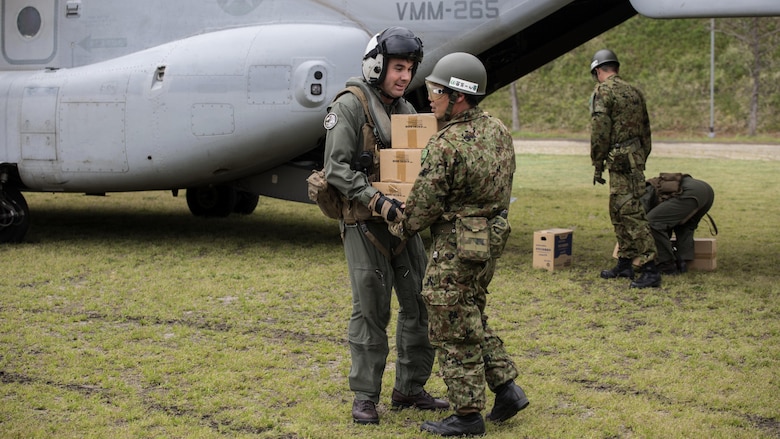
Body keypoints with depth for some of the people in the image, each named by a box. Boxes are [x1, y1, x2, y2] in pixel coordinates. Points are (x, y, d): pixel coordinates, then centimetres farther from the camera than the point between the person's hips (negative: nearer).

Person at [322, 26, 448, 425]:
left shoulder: (406, 110, 12)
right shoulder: (350, 106, -10)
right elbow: (337, 169, -16)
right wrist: (378, 201, -25)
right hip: (365, 225, -7)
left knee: (420, 304, 8)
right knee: (371, 311, -2)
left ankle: (410, 388, 21)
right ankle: (365, 397, 10)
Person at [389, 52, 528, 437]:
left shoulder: (446, 147, -24)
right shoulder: (498, 131, 2)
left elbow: (423, 206, -14)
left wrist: (400, 229, 5)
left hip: (456, 249, -9)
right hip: (491, 238, 9)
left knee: (454, 333, 3)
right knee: (473, 320, 23)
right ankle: (506, 388, 22)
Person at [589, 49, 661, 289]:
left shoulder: (603, 91, -9)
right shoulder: (634, 91, 16)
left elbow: (600, 131, -14)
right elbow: (646, 129, 18)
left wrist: (597, 165, -7)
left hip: (621, 160, -9)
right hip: (636, 157, 9)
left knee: (632, 214, -11)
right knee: (618, 212, 18)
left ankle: (650, 270, -14)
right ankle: (624, 264, 25)